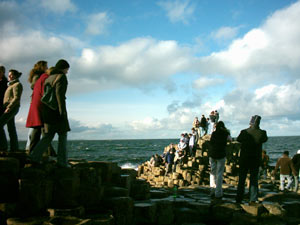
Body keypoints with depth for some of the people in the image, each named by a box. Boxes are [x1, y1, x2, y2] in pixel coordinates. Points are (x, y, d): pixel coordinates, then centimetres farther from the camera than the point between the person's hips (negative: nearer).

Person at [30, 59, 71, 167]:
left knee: (49, 134, 11)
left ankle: (35, 156, 1)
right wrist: (63, 111, -20)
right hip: (57, 109, -8)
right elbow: (59, 93, -19)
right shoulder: (61, 77, -6)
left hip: (46, 110, 8)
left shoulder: (49, 77, 18)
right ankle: (62, 161, 0)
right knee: (63, 134, 1)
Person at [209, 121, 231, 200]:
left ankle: (212, 191, 16)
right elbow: (230, 139, 16)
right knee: (219, 173, -1)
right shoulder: (226, 134, -2)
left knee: (212, 172, 13)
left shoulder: (213, 133, 3)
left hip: (212, 154, 3)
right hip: (221, 155, -3)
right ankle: (218, 193, -1)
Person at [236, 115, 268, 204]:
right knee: (254, 180, 10)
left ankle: (239, 199, 13)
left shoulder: (244, 132, -12)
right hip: (256, 160, 1)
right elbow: (265, 139, 11)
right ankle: (253, 200, 7)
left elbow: (238, 139, 7)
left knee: (241, 180, 10)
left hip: (244, 160, 0)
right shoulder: (262, 133, -11)